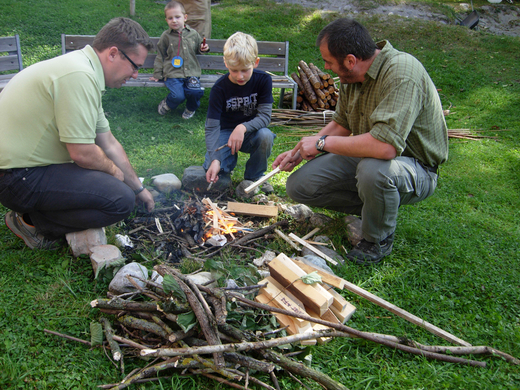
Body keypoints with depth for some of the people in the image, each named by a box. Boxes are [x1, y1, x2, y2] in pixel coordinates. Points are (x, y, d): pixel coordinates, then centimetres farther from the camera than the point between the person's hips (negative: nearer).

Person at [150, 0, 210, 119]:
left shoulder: (193, 34, 10)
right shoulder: (165, 36, 5)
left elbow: (197, 49, 28)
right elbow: (160, 56, 12)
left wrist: (203, 48, 4)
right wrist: (157, 74, 9)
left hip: (191, 72, 2)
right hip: (173, 74, -2)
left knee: (195, 91, -26)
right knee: (178, 96, -25)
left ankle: (190, 108, 9)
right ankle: (166, 105, 12)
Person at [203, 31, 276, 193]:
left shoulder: (263, 80, -13)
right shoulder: (219, 88, -16)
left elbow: (265, 116, -16)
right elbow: (212, 127, -19)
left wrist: (243, 127, -37)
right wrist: (215, 160, -34)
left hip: (250, 133, 2)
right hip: (225, 133, -1)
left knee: (266, 135, -34)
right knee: (217, 181, -24)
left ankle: (254, 176, -7)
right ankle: (229, 160, 14)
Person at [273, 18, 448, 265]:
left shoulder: (401, 74, -29)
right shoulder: (352, 74, -3)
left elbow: (385, 145, -41)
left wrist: (322, 142, -28)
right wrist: (299, 153, -1)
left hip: (416, 169, -7)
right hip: (365, 157, 7)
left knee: (373, 169, -41)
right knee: (298, 185, -4)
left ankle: (379, 240, -9)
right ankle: (374, 205, 13)